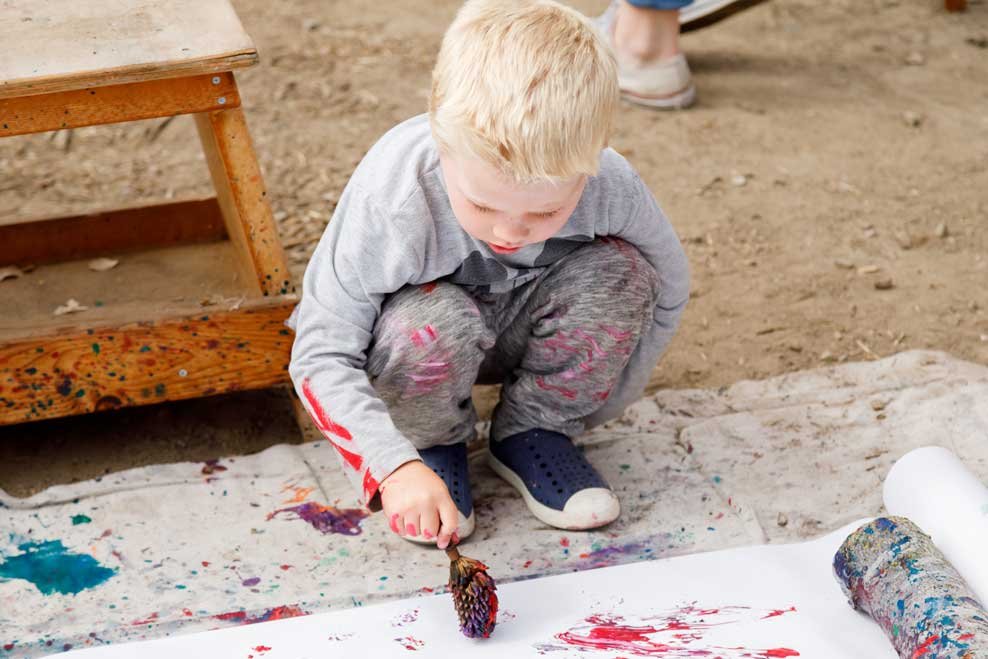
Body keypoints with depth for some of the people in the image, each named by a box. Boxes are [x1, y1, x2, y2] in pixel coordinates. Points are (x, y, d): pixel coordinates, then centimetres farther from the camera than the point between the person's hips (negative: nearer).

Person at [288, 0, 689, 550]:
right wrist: (395, 465, -43)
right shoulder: (389, 200, -36)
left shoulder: (612, 189, -28)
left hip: (522, 331, 3)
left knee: (619, 272, -27)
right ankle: (434, 444, -4)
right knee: (435, 324, -38)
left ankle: (534, 430, -4)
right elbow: (321, 355, -31)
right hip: (418, 339, -2)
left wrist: (601, 395, -7)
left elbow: (667, 291, -7)